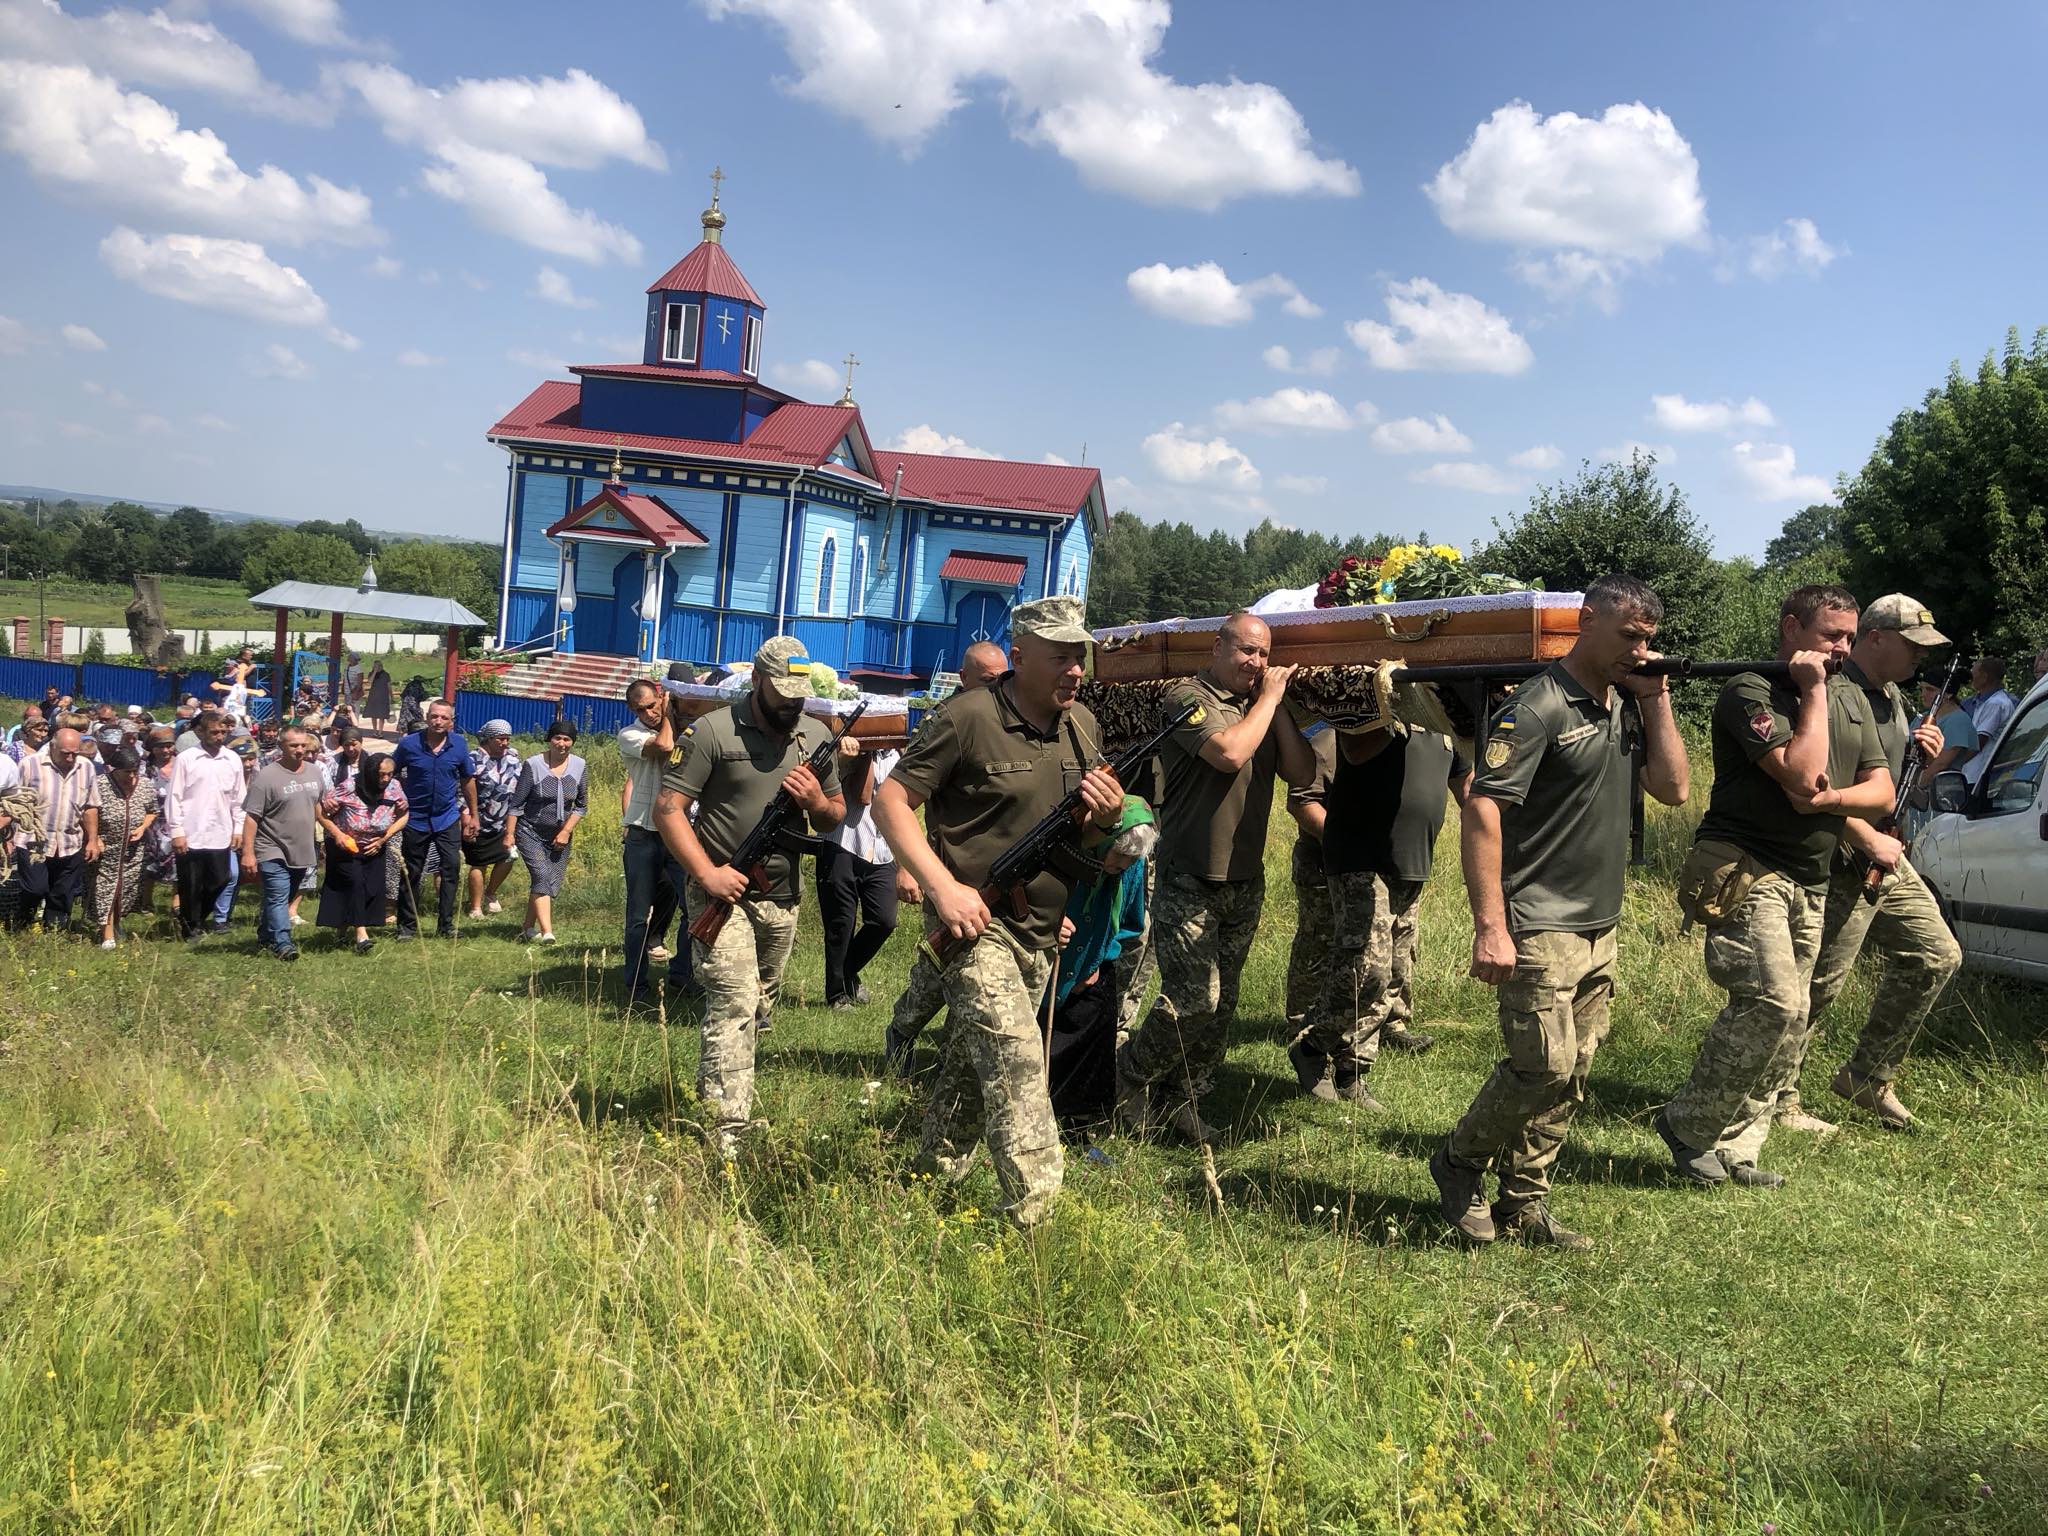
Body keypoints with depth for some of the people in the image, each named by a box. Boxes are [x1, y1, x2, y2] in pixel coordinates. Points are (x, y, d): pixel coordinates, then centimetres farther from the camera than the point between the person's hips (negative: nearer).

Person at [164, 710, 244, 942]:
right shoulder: (186, 759, -5)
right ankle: (191, 928, 24)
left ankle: (198, 921, 28)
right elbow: (174, 797, -5)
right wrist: (177, 832, -9)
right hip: (191, 836, -3)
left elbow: (238, 798, 12)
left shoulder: (233, 760, 6)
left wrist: (238, 828, 9)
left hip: (220, 836, 3)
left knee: (218, 883, 6)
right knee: (191, 886, 6)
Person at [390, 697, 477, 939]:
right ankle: (407, 926, 19)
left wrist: (473, 815, 12)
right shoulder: (409, 744, -9)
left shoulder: (459, 745, -3)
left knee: (452, 867, -6)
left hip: (447, 817, 1)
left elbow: (468, 780, 8)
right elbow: (392, 773, 5)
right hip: (415, 817, -1)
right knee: (411, 874, 8)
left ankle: (446, 925, 2)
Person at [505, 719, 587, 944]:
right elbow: (515, 803, -6)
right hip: (530, 832, -4)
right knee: (541, 876, -20)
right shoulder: (533, 765, -11)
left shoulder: (580, 766, -1)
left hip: (560, 836, 4)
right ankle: (547, 932, -28)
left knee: (552, 885, 3)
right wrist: (509, 834, -9)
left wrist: (566, 831, -4)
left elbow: (581, 805, 6)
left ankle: (528, 927, 21)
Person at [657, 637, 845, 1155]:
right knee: (734, 1006, -15)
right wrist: (707, 872, -19)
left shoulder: (816, 737, 8)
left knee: (759, 1010, 15)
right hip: (724, 891, -6)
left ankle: (710, 1098, 35)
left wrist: (817, 801, -8)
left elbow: (835, 818, 16)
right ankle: (725, 1140, -16)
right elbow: (668, 807, -10)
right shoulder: (712, 732, -8)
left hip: (782, 898, 6)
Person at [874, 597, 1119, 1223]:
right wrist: (942, 886, -21)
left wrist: (1109, 815, -6)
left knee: (971, 1068, 16)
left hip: (1040, 936, 7)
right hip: (974, 923, -7)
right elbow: (890, 801, -11)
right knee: (1018, 1062, -19)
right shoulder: (967, 717, -12)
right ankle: (1037, 1217, -18)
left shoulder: (1083, 725, 9)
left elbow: (1091, 838, 20)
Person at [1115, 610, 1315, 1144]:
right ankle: (1132, 1074, 11)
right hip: (1190, 879, -7)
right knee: (1195, 999, -12)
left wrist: (1277, 703, -4)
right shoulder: (1191, 698, -10)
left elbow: (1302, 773, 3)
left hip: (1246, 881, 7)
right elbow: (1230, 753, -26)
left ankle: (1185, 1099, 24)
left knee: (1222, 1004, 10)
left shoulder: (1261, 707, 12)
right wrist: (1268, 698, -13)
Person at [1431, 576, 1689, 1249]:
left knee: (1571, 1075, 9)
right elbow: (1481, 811, -19)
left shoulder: (1626, 705, 12)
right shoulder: (1539, 706, -13)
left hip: (1599, 928, 8)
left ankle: (1524, 1203, 20)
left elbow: (1674, 789, 10)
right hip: (1539, 927, -8)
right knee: (1545, 1066, -11)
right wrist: (1490, 928, -23)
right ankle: (1459, 1162, 11)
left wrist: (1657, 700, 1)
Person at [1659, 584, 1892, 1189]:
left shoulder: (1851, 697, 15)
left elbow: (1882, 791, 10)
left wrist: (1830, 799, -11)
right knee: (1776, 1005, -22)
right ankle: (1688, 1124, -6)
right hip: (1746, 873, -8)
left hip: (1811, 886, 8)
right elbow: (1802, 777, -22)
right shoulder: (1751, 692, -10)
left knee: (1789, 1022, 5)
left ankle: (1733, 1149, 13)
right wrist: (1813, 692, -13)